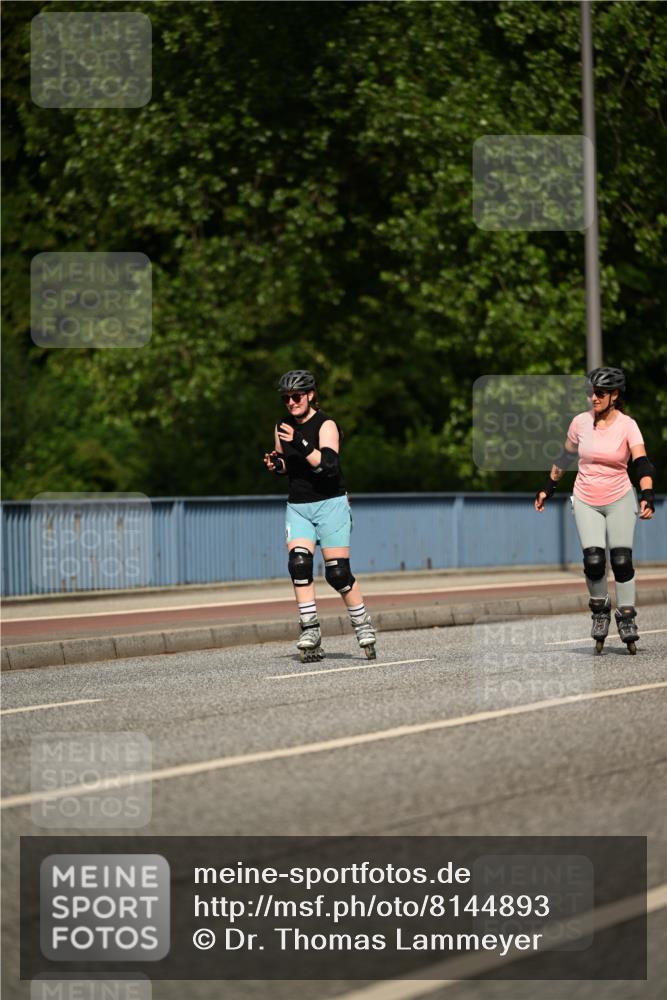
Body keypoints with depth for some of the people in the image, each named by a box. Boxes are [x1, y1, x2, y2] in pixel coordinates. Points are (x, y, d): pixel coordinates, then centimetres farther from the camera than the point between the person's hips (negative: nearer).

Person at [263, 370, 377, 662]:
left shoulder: (325, 425, -10)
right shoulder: (283, 427, 9)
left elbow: (328, 465, -24)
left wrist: (299, 444, -31)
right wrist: (275, 464, 0)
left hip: (330, 504, -5)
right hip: (298, 507, 5)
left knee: (337, 572, -7)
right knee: (298, 563, -16)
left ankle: (363, 625, 13)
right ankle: (310, 633, -14)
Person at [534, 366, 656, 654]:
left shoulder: (627, 425, -11)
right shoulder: (581, 422, -2)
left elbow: (641, 462, -22)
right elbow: (565, 456, 14)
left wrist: (647, 495, -37)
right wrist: (548, 487, 19)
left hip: (619, 500, -1)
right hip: (586, 502, 1)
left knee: (622, 561, -8)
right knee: (593, 561, -12)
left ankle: (626, 616, 9)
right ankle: (600, 608, 13)